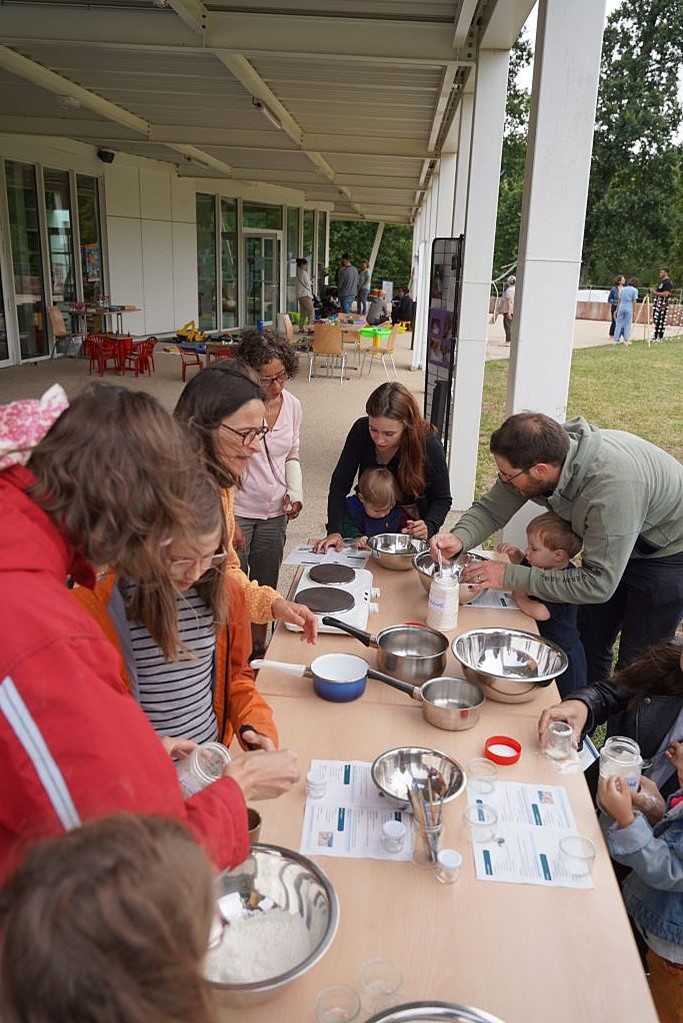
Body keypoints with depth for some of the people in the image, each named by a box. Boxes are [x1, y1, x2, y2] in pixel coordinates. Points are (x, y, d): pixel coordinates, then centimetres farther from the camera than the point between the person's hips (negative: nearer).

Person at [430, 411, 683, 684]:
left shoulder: (613, 486, -43)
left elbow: (598, 583, -38)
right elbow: (490, 509, -10)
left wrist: (510, 576, -36)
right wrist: (459, 539, -32)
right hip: (610, 543, 7)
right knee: (590, 644, 16)